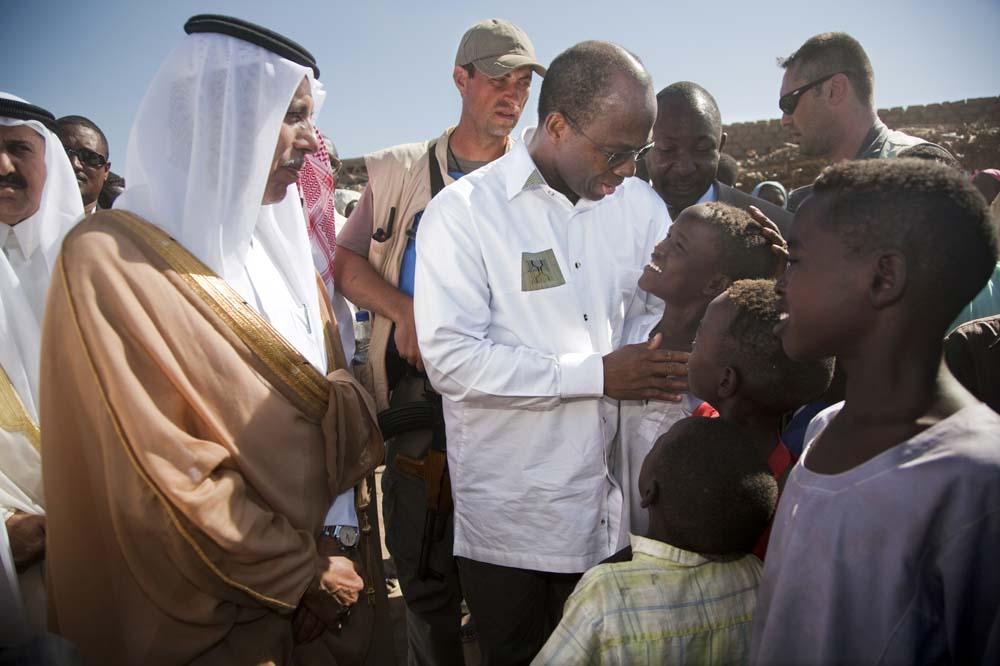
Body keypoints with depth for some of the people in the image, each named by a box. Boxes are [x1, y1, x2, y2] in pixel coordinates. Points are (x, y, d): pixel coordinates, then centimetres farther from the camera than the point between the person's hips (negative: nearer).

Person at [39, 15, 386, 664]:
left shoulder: (281, 245, 6)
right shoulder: (111, 259, -17)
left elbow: (335, 398, 4)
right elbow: (165, 475, -20)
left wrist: (340, 534, -6)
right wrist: (300, 573, -13)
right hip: (216, 612, -6)